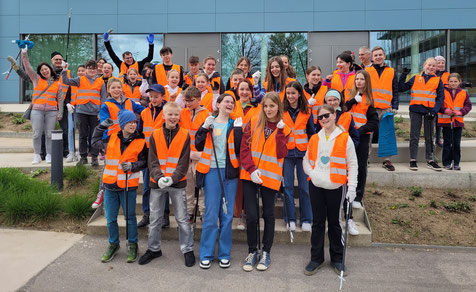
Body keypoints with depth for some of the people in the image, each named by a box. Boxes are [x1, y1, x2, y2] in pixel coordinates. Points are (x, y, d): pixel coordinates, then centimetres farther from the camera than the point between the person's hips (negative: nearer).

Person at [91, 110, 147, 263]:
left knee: (130, 217, 8)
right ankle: (113, 244, 32)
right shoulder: (111, 138, 4)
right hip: (110, 185, 3)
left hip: (128, 186, -3)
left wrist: (132, 166, -14)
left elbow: (144, 162, 3)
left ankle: (132, 245, 25)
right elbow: (95, 142, 22)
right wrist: (101, 127, 13)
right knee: (110, 218, 12)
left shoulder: (140, 142, -3)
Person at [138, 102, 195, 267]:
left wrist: (172, 178, -18)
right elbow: (152, 161, -2)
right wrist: (159, 177, -18)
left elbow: (184, 162, -6)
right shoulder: (155, 135, 2)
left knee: (182, 219, 5)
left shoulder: (185, 135, -2)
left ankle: (187, 249, 20)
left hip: (177, 183, -2)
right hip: (157, 184, 2)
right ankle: (154, 249, 31)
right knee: (155, 219, 13)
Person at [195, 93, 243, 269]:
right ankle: (206, 254, 12)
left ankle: (224, 254, 18)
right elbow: (198, 146, 0)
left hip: (230, 172, 2)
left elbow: (239, 149, -1)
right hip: (211, 171, -1)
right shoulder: (209, 122, 8)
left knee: (227, 215, 6)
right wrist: (204, 128, -10)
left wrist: (238, 130, -8)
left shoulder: (234, 125, 10)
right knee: (211, 214, -2)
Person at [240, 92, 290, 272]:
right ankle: (252, 252, 21)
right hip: (250, 176, 1)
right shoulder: (254, 123, 4)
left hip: (270, 177, 0)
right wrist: (251, 169, -13)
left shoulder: (284, 129, 3)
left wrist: (280, 132, -14)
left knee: (268, 215, 10)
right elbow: (244, 148, -1)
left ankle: (266, 253, 26)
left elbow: (281, 154, -9)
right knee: (251, 215, 2)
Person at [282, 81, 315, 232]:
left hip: (303, 152, 1)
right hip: (286, 152, 0)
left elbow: (312, 132, 11)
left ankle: (306, 219, 15)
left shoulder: (307, 111, 5)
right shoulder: (281, 111, 2)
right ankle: (290, 218, 15)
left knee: (304, 186, 4)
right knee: (288, 186, 3)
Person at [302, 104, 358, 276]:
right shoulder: (314, 139, 7)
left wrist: (352, 186, -9)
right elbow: (306, 159, 16)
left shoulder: (344, 138, -3)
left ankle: (337, 259, 26)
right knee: (317, 222, 9)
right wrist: (311, 172, -4)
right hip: (316, 186, 3)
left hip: (336, 187, -2)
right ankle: (316, 258, 22)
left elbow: (352, 164, -2)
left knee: (334, 223, 9)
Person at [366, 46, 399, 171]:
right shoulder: (366, 71, 10)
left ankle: (386, 160, 9)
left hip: (386, 109, 1)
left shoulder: (391, 72, 14)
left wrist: (394, 107, 1)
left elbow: (395, 91, 12)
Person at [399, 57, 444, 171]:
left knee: (429, 137, 8)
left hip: (429, 110, 1)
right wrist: (403, 75, -1)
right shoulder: (416, 78, 10)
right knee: (414, 136, 0)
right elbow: (401, 88, 9)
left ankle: (430, 161, 15)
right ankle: (413, 161, 6)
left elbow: (441, 97, 4)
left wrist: (434, 111, -9)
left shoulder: (438, 80, 9)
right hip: (416, 109, -1)